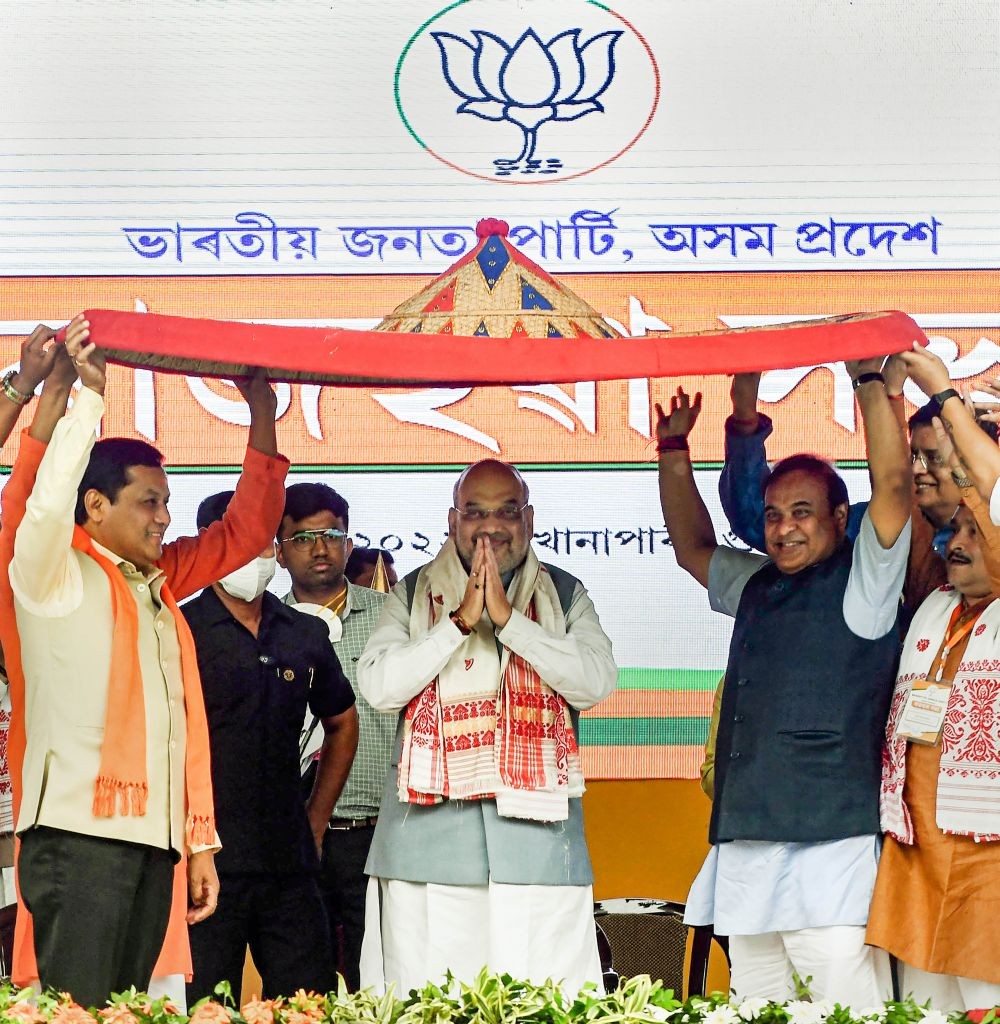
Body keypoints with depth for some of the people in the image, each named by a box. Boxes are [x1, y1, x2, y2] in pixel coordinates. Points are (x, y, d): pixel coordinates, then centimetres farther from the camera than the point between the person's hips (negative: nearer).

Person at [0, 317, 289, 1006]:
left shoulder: (159, 582, 20)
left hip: (155, 842, 7)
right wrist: (90, 394, -16)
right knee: (75, 1011, -12)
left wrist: (263, 419, 17)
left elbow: (246, 530, 24)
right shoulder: (56, 575, 1)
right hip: (80, 836, -7)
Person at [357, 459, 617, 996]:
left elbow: (596, 681, -4)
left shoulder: (564, 595, 13)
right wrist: (461, 622, -8)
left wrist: (507, 618, -9)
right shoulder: (414, 595, 12)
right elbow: (378, 686, -1)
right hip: (429, 827, 0)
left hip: (536, 830, 0)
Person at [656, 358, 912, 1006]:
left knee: (846, 1009, -13)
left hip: (832, 847, -7)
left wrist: (870, 378, -6)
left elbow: (893, 483, -10)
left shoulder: (861, 581, 2)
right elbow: (693, 547, 36)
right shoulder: (756, 586, 21)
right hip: (745, 850, 7)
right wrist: (674, 452, 27)